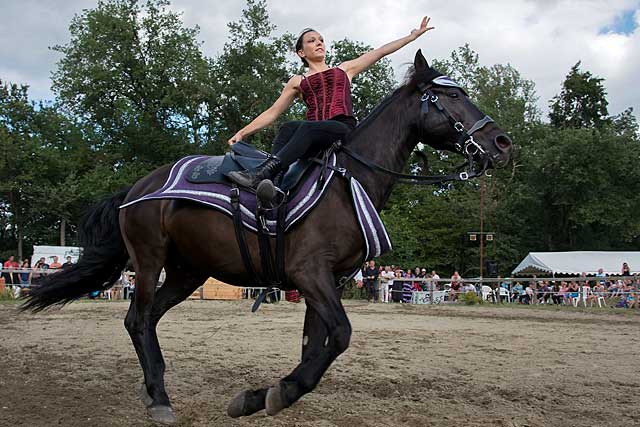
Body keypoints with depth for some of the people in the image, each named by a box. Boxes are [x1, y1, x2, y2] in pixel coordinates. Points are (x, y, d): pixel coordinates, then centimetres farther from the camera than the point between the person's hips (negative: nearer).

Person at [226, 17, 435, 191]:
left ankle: (263, 173, -52)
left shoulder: (344, 70, 27)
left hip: (344, 130, -2)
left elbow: (381, 52, 25)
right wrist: (242, 133, 11)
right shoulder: (298, 82, 26)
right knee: (288, 128, -31)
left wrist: (414, 35, 23)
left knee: (307, 127, -34)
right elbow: (272, 112, 21)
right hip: (314, 141, 2)